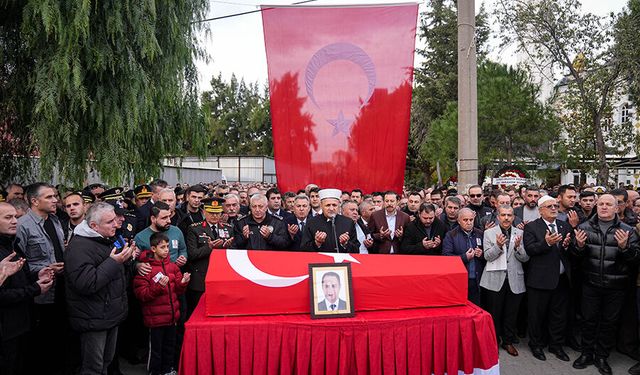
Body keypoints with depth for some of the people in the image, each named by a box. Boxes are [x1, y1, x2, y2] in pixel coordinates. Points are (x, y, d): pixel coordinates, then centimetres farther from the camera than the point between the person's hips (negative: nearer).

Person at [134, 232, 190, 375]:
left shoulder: (172, 266, 6)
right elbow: (141, 295, -16)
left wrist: (183, 283, -9)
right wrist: (158, 286, -27)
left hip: (172, 315, 5)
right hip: (155, 317, -5)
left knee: (170, 346, 18)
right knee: (156, 349, 8)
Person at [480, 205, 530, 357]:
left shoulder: (520, 233, 4)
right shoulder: (489, 233, -1)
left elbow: (525, 258, 0)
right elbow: (487, 256, -8)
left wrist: (518, 247, -20)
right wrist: (498, 246, -25)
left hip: (514, 280, 2)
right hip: (495, 280, -2)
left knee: (511, 314, 12)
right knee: (494, 314, 8)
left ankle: (508, 341, 30)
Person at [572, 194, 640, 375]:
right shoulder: (585, 227, 1)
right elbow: (576, 254, 2)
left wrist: (624, 247, -25)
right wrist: (580, 246, -20)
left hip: (615, 286, 0)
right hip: (591, 283, 0)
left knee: (609, 322, 12)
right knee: (589, 319, 11)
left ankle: (602, 356, 28)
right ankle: (587, 353, 27)